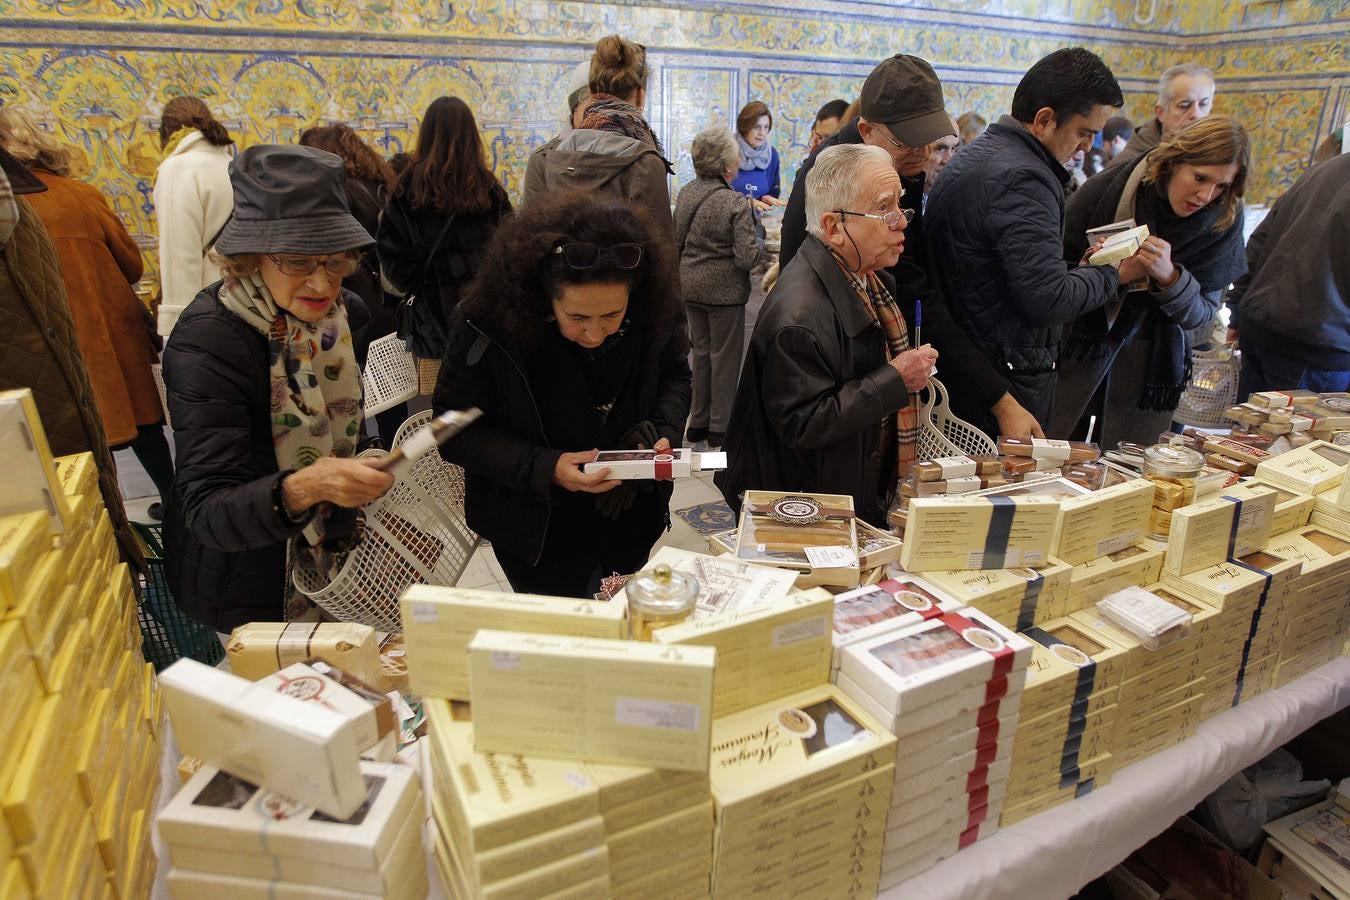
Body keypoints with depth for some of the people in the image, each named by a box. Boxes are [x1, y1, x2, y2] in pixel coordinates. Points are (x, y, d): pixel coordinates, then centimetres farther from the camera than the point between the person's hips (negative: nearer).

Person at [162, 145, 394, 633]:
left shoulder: (343, 311, -9)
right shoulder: (207, 341, -27)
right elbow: (206, 511, -31)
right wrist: (300, 489, -49)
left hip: (326, 557, 6)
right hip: (248, 589, -5)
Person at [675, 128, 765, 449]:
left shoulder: (685, 193, 0)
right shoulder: (736, 204, -19)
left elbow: (675, 241, 9)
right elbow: (747, 258, -20)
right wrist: (760, 245, 0)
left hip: (690, 287, 6)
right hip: (724, 290, -6)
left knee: (701, 351, 17)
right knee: (724, 356, 7)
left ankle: (698, 422, 25)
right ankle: (720, 427, 15)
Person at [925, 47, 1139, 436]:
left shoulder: (968, 159, 12)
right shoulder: (1023, 179, -19)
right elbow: (1048, 300, -24)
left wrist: (1086, 267, 13)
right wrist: (1113, 272, -7)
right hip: (1007, 383, -10)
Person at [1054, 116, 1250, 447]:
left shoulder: (1222, 221, -7)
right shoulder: (1105, 192, -13)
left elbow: (1202, 317, -9)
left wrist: (1170, 277, -28)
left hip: (1152, 366, 2)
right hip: (1080, 348, -1)